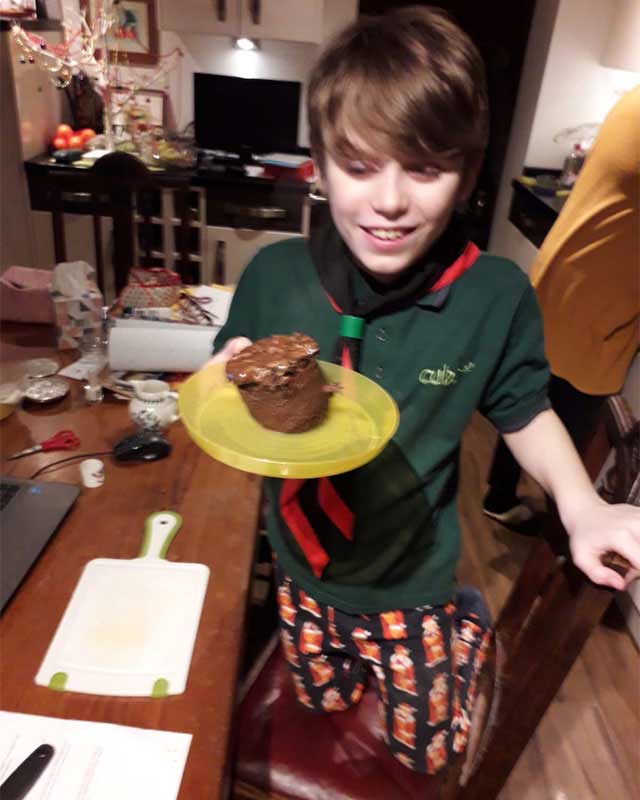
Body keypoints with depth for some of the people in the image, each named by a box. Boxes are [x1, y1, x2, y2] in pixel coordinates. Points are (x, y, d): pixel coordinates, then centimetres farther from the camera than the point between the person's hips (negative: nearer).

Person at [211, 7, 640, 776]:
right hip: (303, 569, 3)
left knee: (425, 754, 24)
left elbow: (523, 413, -6)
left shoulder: (495, 297, -22)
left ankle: (465, 625, 47)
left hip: (412, 582, -2)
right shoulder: (274, 276, -19)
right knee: (322, 705, 32)